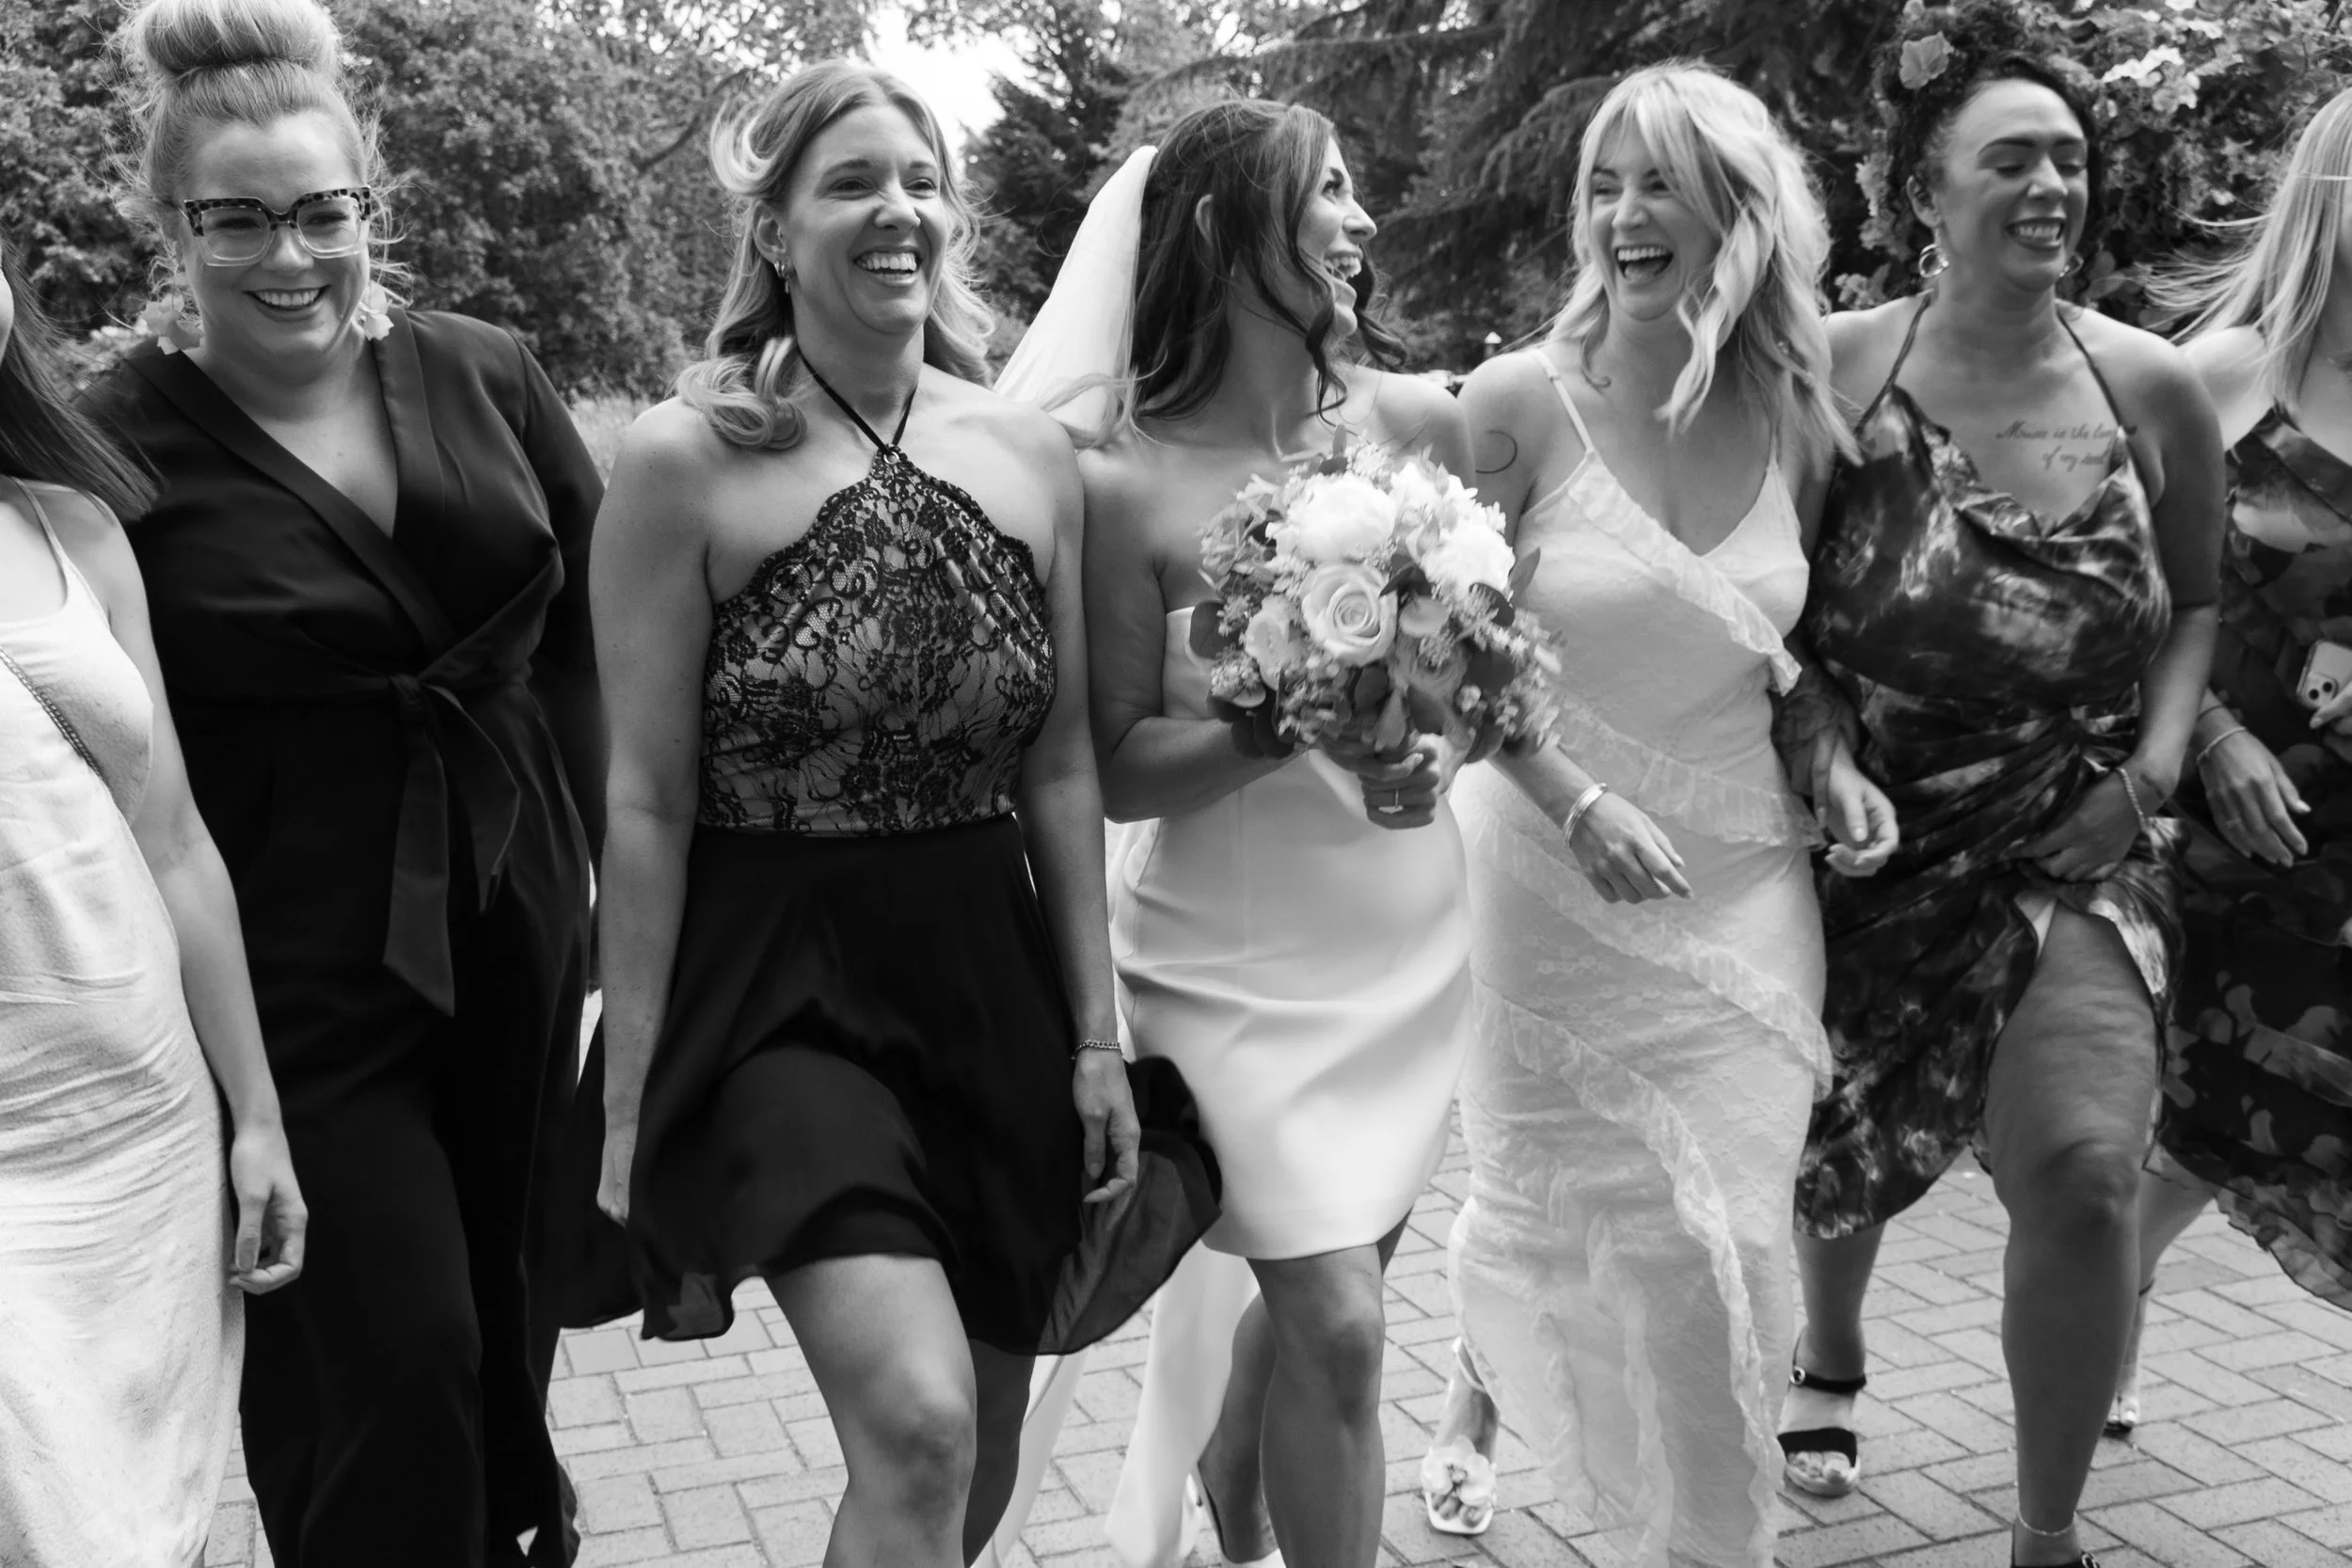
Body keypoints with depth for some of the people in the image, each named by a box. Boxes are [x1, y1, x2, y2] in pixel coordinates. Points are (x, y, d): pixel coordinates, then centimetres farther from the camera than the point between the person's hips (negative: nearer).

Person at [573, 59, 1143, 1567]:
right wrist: (630, 1102, -7)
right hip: (777, 987, -4)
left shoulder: (1030, 453, 4)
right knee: (917, 1429, -20)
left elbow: (1062, 765, 7)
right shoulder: (685, 460, -8)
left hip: (990, 980, 5)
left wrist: (1097, 1032, 6)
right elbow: (648, 799, -8)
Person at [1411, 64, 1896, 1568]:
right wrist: (1578, 804, -19)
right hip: (1556, 875, -3)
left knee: (1723, 1240, 8)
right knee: (1551, 1205, 11)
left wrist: (1830, 762, -2)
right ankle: (1474, 1401, 44)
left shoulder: (1793, 419, -1)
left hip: (1744, 884, 3)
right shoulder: (1521, 403, -12)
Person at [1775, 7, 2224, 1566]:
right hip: (1870, 840, 0)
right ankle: (1832, 1353, 54)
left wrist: (2159, 761, -3)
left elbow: (2200, 601, 10)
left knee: (2083, 1167, -18)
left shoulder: (2152, 386, -4)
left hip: (2074, 847, 0)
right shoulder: (1834, 369, -10)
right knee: (1845, 1144, 17)